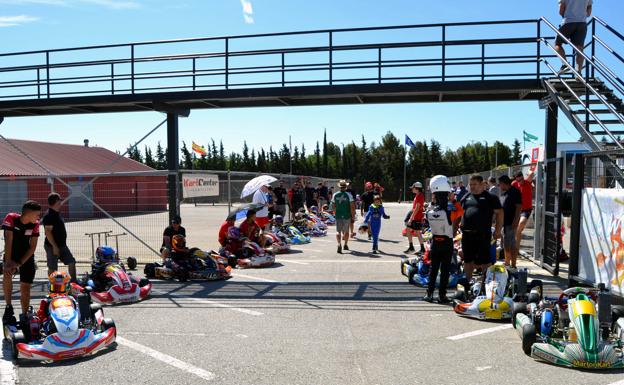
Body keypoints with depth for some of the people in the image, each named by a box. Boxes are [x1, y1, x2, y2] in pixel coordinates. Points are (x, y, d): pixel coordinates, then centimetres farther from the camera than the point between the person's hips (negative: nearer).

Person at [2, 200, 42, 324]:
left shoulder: (35, 224, -12)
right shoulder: (11, 218, -21)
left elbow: (33, 247, -13)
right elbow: (8, 241, -26)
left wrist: (19, 263, -22)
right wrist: (8, 262, -30)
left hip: (27, 257, 2)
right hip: (11, 254, -2)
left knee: (25, 287, 0)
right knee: (7, 274, -29)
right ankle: (8, 307, -14)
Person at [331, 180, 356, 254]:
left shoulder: (335, 195, 0)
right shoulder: (349, 195, -8)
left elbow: (333, 206, 8)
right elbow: (352, 207, -10)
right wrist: (353, 216, -1)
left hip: (338, 215, 1)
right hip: (347, 216, -1)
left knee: (338, 231, 2)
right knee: (346, 231, 16)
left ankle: (339, 244, -19)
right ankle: (345, 245, 28)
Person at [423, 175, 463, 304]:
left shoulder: (430, 209, -9)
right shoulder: (452, 208, -19)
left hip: (434, 242, 3)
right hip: (447, 242, -3)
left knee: (433, 268, 13)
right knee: (445, 269, 5)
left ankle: (429, 293, 15)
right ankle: (442, 295, 8)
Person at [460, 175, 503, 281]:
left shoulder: (490, 197, 1)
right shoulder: (466, 197, 16)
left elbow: (499, 213, -1)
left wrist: (498, 230, -7)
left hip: (483, 235, -5)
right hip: (467, 234, 5)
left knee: (484, 261, -2)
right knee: (468, 260, 13)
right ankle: (468, 281, 25)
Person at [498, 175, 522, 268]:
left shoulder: (515, 192, -11)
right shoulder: (504, 193, 16)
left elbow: (519, 207, -17)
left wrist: (515, 221, -23)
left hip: (511, 223, -10)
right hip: (504, 222, 10)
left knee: (511, 244, -7)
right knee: (506, 244, 16)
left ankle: (513, 265, -3)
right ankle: (507, 263, 27)